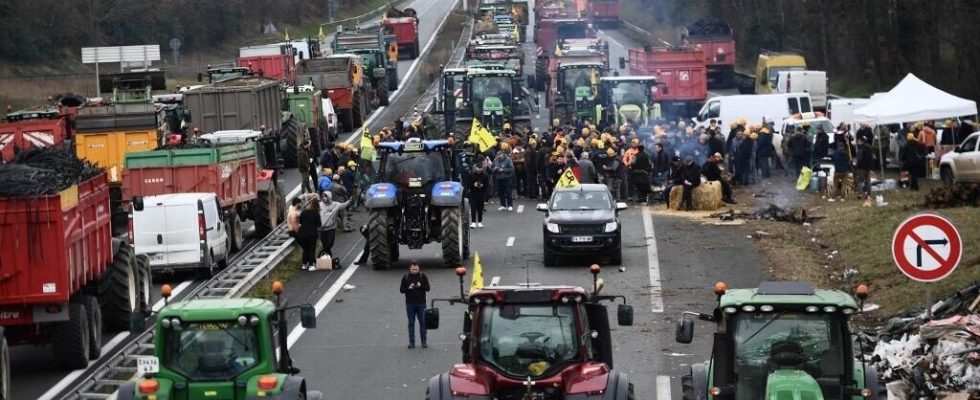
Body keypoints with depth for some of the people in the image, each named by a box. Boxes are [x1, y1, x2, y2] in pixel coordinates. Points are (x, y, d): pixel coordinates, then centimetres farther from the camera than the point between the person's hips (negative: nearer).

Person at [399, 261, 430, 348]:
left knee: (422, 323, 2)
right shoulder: (405, 277, 3)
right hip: (410, 304, 1)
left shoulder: (423, 276, 2)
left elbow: (427, 288, 1)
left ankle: (424, 341, 9)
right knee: (411, 323, 4)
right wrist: (409, 288, -16)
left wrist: (421, 286, -18)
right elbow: (401, 289, 3)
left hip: (421, 303, 0)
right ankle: (411, 342, 8)